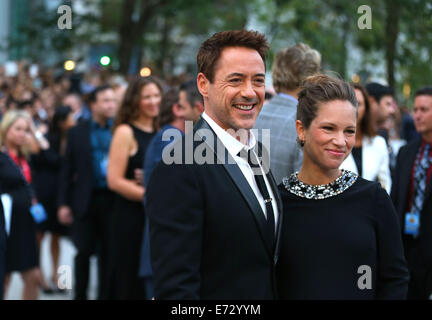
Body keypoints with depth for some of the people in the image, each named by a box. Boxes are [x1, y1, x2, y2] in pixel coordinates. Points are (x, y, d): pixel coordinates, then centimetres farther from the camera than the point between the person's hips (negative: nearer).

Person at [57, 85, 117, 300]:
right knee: (84, 252, 5)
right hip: (86, 200, 0)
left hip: (112, 200, 0)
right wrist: (63, 203, 0)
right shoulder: (77, 133, 4)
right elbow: (67, 170, 5)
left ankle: (104, 295, 16)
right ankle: (80, 295, 20)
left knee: (106, 252, 7)